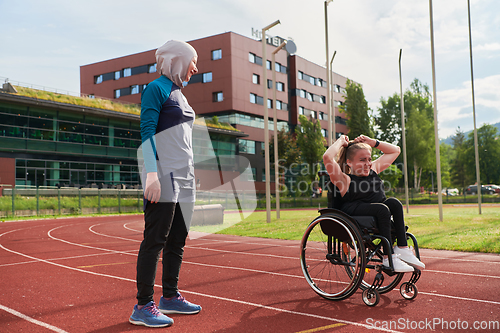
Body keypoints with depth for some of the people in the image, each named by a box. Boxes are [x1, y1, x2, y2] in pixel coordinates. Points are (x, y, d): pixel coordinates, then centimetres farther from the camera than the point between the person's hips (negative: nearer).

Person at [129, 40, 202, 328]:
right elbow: (147, 131, -15)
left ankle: (170, 297, 22)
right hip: (163, 173, -9)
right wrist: (152, 174, -24)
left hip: (184, 175, 9)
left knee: (178, 240, 12)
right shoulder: (157, 89, -5)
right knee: (155, 240, -8)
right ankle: (144, 306, -2)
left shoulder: (180, 93, 21)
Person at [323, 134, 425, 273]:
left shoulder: (373, 169, 18)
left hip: (377, 217, 7)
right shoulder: (345, 180, -4)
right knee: (382, 208, -30)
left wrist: (372, 142, 17)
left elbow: (395, 150, 29)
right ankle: (388, 258, -26)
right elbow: (327, 157, -23)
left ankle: (402, 249, -16)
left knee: (394, 202, -19)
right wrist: (341, 142, -4)